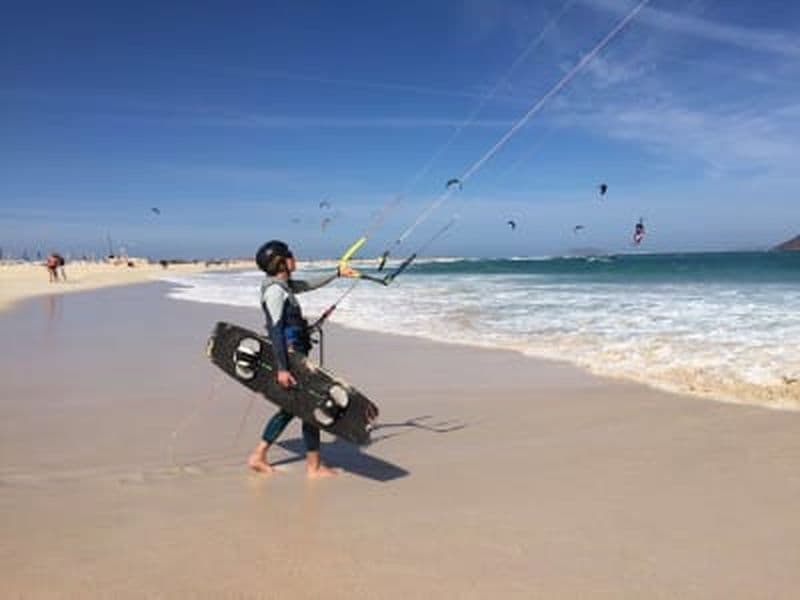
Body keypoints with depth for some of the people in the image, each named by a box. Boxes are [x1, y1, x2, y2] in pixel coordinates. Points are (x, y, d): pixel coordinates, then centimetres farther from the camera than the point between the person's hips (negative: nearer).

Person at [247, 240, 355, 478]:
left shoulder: (284, 285, 11)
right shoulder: (275, 290, -17)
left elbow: (310, 284, 28)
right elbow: (275, 331, -24)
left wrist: (337, 273, 30)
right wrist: (282, 369, -27)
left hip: (294, 356, 10)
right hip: (289, 357, -10)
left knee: (291, 407, 18)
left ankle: (258, 456, 23)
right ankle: (314, 466, 11)